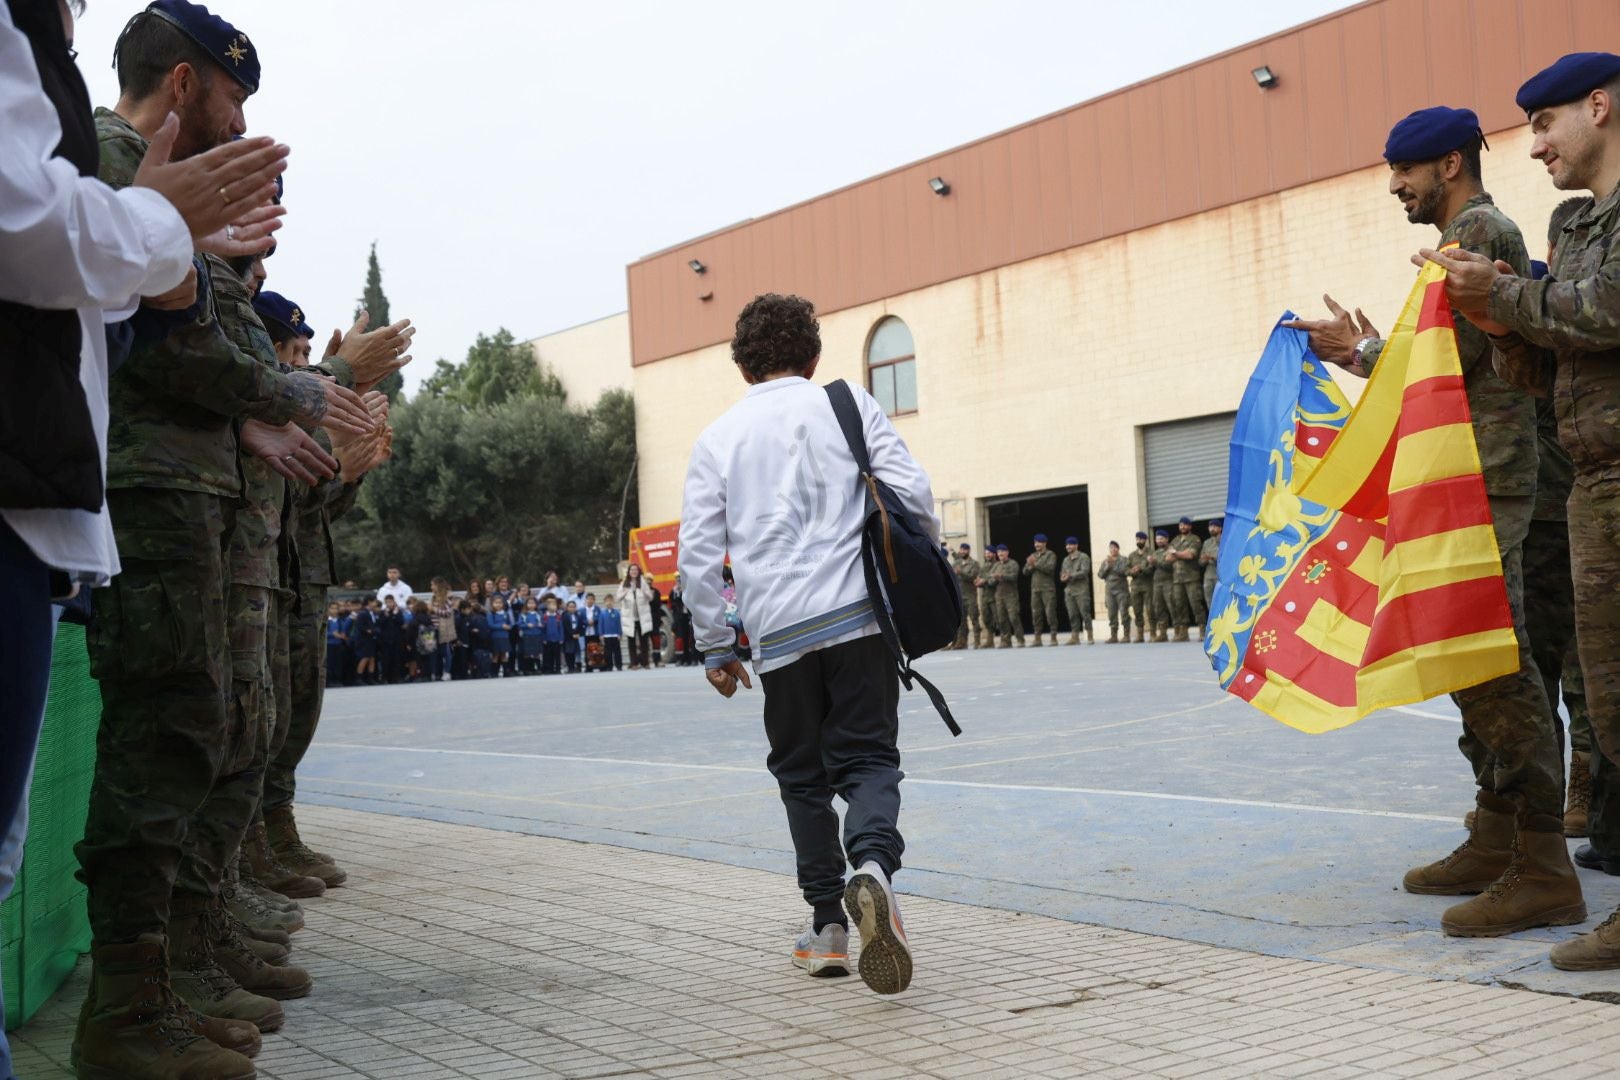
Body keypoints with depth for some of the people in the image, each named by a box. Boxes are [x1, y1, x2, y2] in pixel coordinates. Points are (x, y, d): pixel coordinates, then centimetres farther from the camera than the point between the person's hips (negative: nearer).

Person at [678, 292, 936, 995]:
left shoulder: (717, 440, 10)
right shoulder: (849, 406, 8)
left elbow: (698, 552, 7)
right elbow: (911, 493, 0)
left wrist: (715, 647, 14)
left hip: (780, 634, 1)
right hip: (859, 616, -1)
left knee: (802, 776, 14)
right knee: (867, 759, 3)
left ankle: (828, 923, 14)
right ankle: (872, 863, -26)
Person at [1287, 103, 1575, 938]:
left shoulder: (1478, 232, -7)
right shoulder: (1464, 239, 24)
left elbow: (1452, 360, -16)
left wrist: (1360, 352, -6)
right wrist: (1372, 352, 15)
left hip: (1482, 481, -11)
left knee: (1493, 665, -14)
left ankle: (1543, 872, -13)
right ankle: (1497, 843, 18)